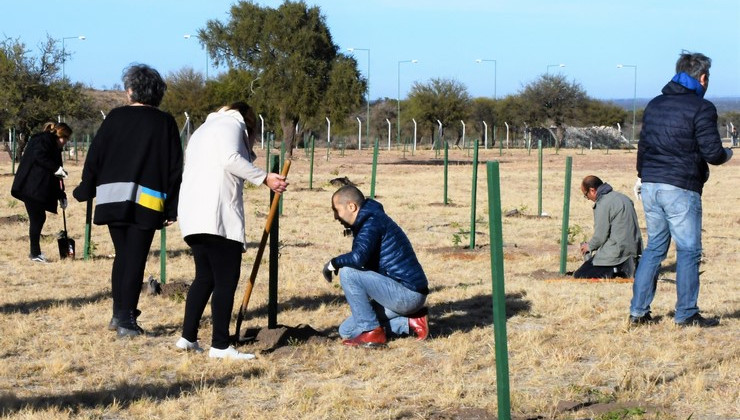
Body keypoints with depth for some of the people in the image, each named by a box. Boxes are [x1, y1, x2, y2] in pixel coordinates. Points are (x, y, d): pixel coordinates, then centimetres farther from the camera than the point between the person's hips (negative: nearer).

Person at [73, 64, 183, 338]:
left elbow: (95, 156, 4)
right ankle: (126, 319, -5)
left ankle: (119, 314, 17)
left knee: (122, 255, 16)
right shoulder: (165, 123, 3)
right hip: (146, 201, -2)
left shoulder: (116, 117, 4)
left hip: (112, 197, 2)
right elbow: (175, 168, 0)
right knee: (136, 258, 0)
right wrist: (172, 209, 3)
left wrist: (85, 190, 15)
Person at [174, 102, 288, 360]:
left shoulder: (202, 130, 30)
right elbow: (230, 159, -16)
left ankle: (188, 337, 17)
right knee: (226, 280, -7)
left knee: (205, 277, 17)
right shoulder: (231, 124, 3)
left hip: (193, 216, 9)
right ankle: (220, 346, -9)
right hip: (219, 216, -9)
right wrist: (264, 178, -17)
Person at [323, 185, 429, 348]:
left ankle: (372, 332, -13)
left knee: (347, 273, -20)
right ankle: (409, 323, 8)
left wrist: (333, 263, -14)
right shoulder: (367, 221, 17)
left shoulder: (373, 221, -15)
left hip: (407, 294, -11)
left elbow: (358, 257, -31)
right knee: (347, 330, 11)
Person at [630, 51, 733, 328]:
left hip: (650, 184, 7)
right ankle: (686, 314, 2)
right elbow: (712, 152, -12)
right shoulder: (701, 108, -9)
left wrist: (642, 176, 34)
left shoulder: (655, 105, 14)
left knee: (655, 246, 14)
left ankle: (638, 311, 11)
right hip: (681, 187, -7)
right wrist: (726, 154, 11)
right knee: (688, 250, 2)